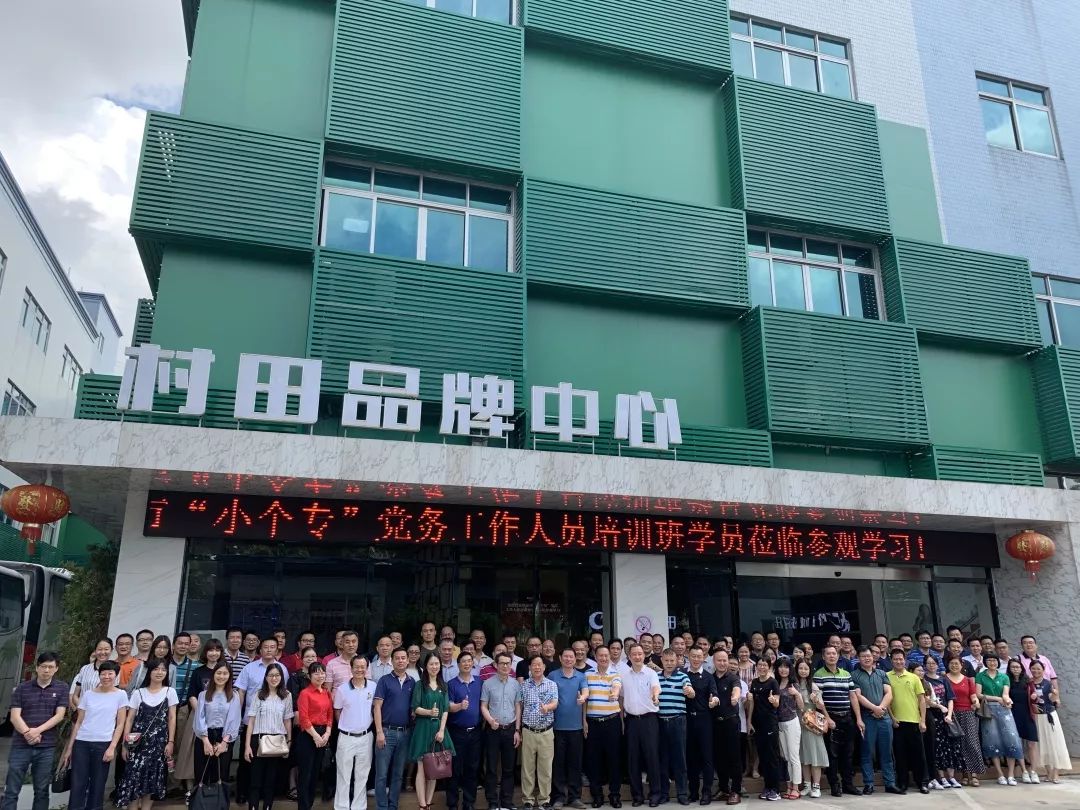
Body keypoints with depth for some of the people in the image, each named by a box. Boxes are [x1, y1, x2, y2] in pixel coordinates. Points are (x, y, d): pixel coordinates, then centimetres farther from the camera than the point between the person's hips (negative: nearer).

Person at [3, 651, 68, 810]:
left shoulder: (61, 688, 3)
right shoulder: (22, 688, 4)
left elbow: (59, 716, -3)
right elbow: (14, 716, -3)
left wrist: (37, 730, -15)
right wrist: (27, 733, -17)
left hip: (47, 747, 0)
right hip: (20, 746, 0)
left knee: (42, 791, 7)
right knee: (11, 791, 2)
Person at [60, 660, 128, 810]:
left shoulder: (120, 695, 1)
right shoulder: (88, 694, 8)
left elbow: (120, 725, 1)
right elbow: (79, 722, 11)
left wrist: (112, 747, -8)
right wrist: (69, 748, 7)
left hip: (103, 744, -2)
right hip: (81, 743, 2)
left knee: (97, 786, 3)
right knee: (77, 785, -1)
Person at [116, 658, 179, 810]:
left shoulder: (170, 692, 2)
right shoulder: (138, 693, 2)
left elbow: (172, 719, 3)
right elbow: (130, 719, 3)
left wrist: (170, 742, -3)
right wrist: (125, 743, -3)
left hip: (159, 741, 0)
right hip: (139, 741, 0)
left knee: (153, 777, 2)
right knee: (134, 774, -4)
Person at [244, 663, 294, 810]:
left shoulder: (286, 696, 4)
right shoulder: (259, 694, -1)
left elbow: (287, 720, 8)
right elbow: (251, 720, -2)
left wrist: (288, 741, 5)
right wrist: (247, 745, -7)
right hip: (259, 739, -2)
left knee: (271, 779, 8)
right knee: (256, 778, -1)